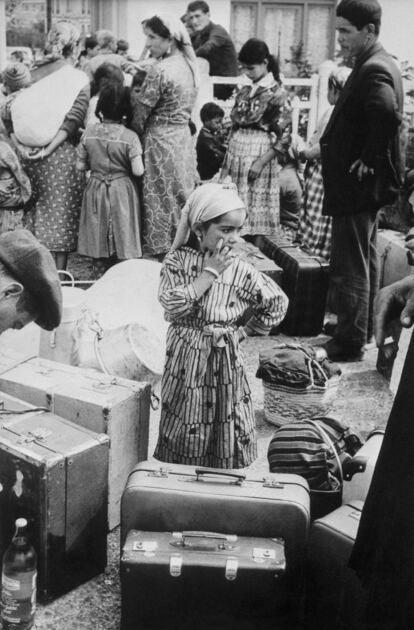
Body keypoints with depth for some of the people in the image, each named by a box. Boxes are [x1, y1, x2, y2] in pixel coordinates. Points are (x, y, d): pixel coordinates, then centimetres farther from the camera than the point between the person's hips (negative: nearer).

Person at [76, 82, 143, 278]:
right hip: (122, 190, -2)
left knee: (98, 237, 12)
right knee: (122, 238, 6)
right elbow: (138, 171, -16)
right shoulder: (129, 137, -14)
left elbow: (80, 166, 0)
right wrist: (123, 165, 4)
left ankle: (100, 275, 19)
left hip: (95, 190, 3)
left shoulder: (89, 132, -6)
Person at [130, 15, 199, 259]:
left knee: (161, 203, 1)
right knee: (181, 200, 14)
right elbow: (183, 108, 11)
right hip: (184, 139, 8)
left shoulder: (160, 69, -17)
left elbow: (141, 113, -14)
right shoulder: (188, 65, 7)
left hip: (160, 142, -8)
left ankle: (162, 253, 8)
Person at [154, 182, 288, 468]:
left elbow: (277, 303, 5)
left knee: (227, 434, 7)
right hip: (186, 359, 0)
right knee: (184, 432, 11)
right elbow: (174, 306, -20)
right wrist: (210, 272, -18)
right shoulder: (177, 261, -6)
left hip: (226, 362, 1)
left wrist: (244, 332, 4)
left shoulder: (240, 271, -5)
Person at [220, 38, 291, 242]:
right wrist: (226, 162, 9)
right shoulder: (244, 92, 13)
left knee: (254, 210, -2)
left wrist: (261, 162, -16)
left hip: (258, 156, -6)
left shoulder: (276, 94, -6)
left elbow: (284, 137, -10)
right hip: (236, 155, 6)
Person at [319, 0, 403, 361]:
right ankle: (363, 329, 34)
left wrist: (369, 159, -27)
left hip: (356, 183, -11)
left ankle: (350, 345, 7)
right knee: (364, 260, 20)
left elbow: (387, 113, -38)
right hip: (367, 185, 11)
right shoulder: (377, 65, 12)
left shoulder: (373, 70, -20)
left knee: (349, 266, -2)